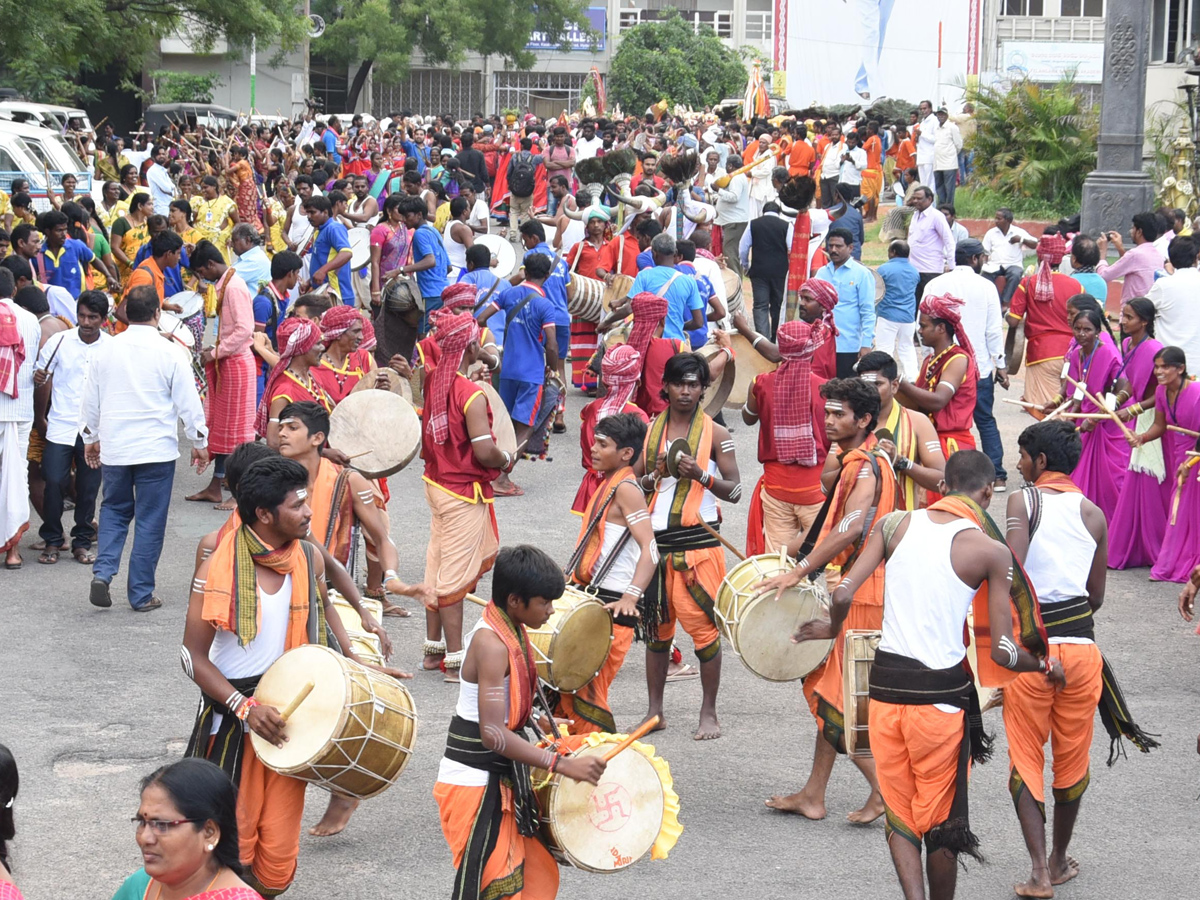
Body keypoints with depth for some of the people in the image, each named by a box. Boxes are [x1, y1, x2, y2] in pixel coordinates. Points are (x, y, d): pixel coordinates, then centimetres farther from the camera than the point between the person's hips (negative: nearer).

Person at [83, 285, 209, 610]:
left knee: (114, 510, 20)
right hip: (156, 449, -3)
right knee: (150, 520, 5)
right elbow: (188, 401, -4)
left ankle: (103, 572, 1)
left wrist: (90, 438, 24)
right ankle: (141, 594, 8)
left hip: (113, 448, 3)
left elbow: (91, 399, 10)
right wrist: (200, 442, 8)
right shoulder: (169, 353, -9)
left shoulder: (104, 350, 1)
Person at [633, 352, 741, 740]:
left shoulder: (715, 433, 0)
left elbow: (735, 491, 0)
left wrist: (701, 475, -16)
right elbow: (633, 482, 14)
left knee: (703, 627, -3)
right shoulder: (650, 430, 11)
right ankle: (655, 711, 17)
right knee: (656, 627, 9)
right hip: (656, 539, 4)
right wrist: (653, 477, -7)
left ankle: (709, 713, 6)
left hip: (698, 541, -4)